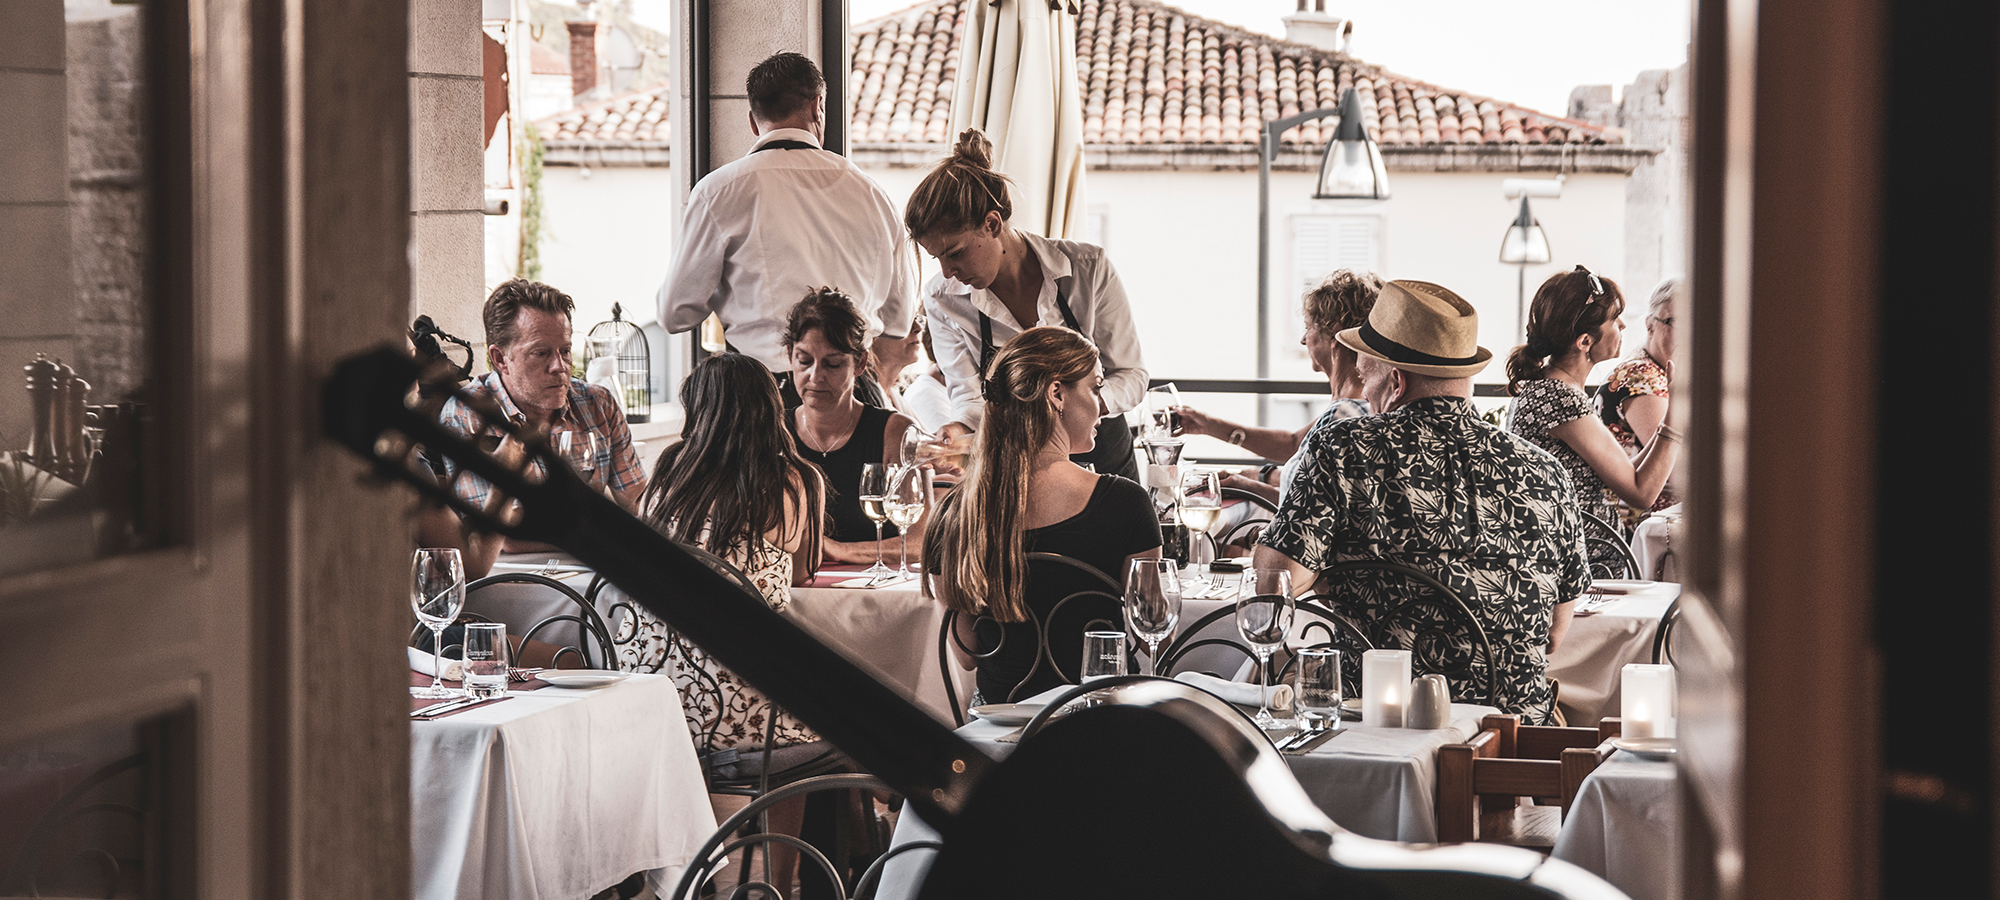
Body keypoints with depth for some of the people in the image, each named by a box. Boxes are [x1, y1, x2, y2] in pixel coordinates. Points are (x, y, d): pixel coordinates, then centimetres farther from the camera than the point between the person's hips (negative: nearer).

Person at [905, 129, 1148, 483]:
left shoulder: (1088, 269, -11)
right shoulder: (942, 297, -6)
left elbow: (1131, 374, -4)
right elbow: (969, 395, -4)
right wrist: (959, 429, -28)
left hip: (1102, 459, 0)